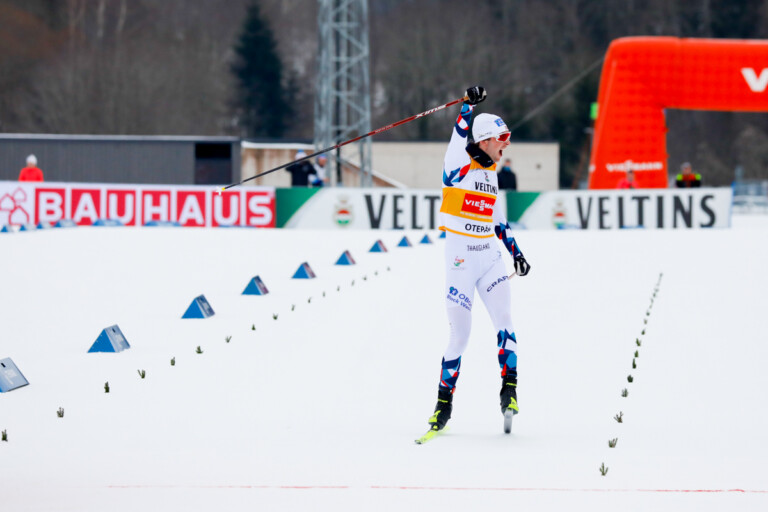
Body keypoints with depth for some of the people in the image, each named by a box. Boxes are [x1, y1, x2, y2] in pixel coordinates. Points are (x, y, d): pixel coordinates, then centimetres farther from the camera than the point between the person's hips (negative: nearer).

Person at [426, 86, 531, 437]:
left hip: (490, 258, 6)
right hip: (460, 259, -6)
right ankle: (444, 401, 11)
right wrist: (468, 106, -36)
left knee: (504, 322, -12)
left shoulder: (490, 172, 14)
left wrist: (515, 251, 19)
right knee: (460, 335, -2)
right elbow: (459, 139, -25)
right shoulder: (458, 165, -5)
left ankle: (509, 391, -12)